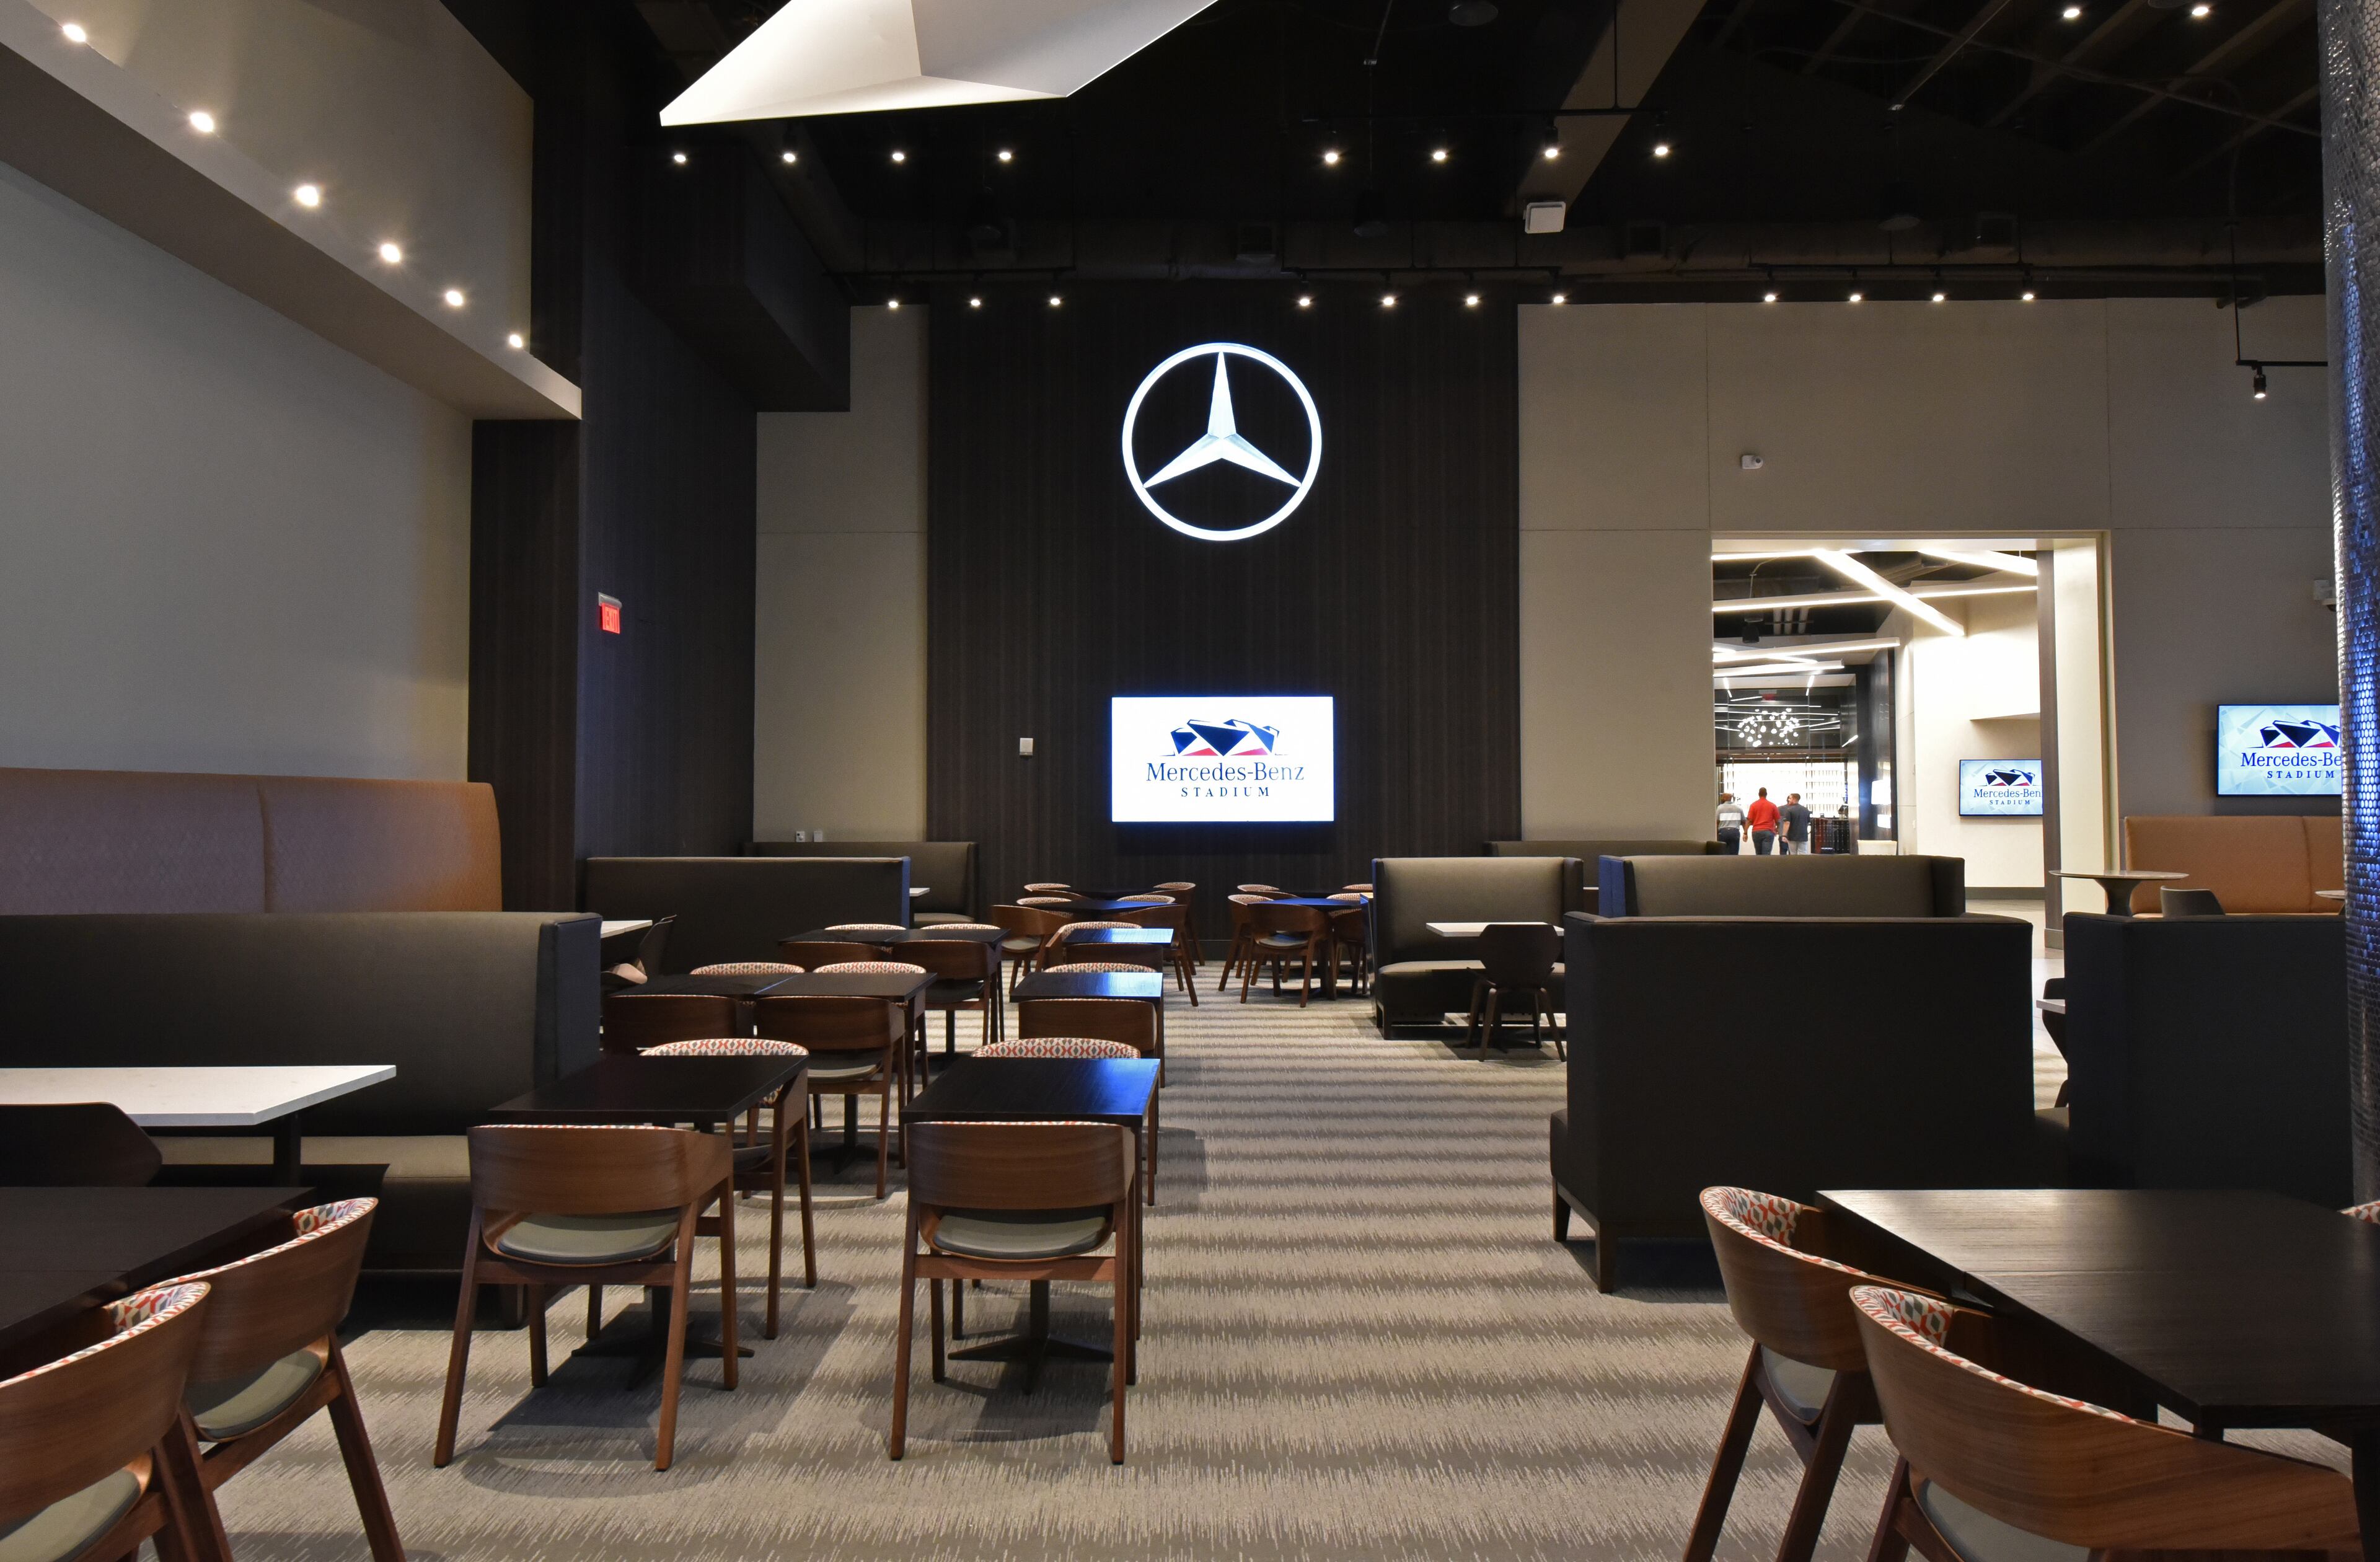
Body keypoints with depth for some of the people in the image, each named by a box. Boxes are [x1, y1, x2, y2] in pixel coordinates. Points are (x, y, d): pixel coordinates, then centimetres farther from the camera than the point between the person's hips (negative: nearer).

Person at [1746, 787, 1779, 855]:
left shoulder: (1754, 805, 0)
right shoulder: (1772, 806, 1)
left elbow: (1749, 821, -5)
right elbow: (1777, 820, 6)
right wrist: (1777, 829, 26)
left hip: (1756, 832, 1)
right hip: (1768, 832, -1)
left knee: (1758, 855, 14)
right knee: (1766, 855, -7)